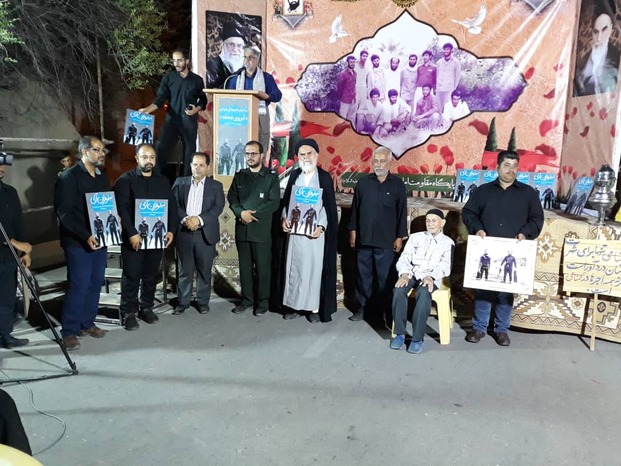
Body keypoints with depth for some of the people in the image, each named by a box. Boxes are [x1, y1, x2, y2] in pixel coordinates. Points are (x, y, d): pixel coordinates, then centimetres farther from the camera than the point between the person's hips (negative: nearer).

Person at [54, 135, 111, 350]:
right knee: (78, 285, -6)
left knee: (95, 284, 9)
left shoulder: (102, 178, 15)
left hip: (100, 240, 7)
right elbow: (64, 213, -14)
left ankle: (87, 324, 22)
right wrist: (85, 236, -22)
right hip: (77, 243, -6)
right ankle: (69, 331, 6)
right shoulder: (69, 178, -7)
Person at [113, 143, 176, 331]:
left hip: (157, 236, 4)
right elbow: (122, 209, -11)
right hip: (133, 237, -4)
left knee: (151, 274, 11)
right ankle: (129, 312, 12)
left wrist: (171, 230, -1)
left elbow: (171, 206, 10)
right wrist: (132, 233, -19)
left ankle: (147, 308, 25)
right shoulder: (125, 180, -3)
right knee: (131, 276, 1)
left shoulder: (163, 181, 10)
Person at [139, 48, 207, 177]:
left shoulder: (197, 80, 5)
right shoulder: (168, 77, 4)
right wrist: (147, 109, -19)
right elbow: (160, 99, -2)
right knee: (160, 148, -14)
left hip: (190, 122, 1)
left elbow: (203, 100, 12)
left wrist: (197, 109, -9)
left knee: (189, 152, 4)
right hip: (172, 120, 0)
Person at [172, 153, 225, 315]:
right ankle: (183, 301, 18)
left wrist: (199, 219, -17)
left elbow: (218, 207, -5)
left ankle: (203, 301, 20)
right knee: (185, 270, 7)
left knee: (204, 270, 7)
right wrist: (184, 219, -16)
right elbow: (174, 204, 1)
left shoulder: (216, 186, 5)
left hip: (205, 233, -1)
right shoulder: (180, 183, 9)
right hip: (184, 232, 1)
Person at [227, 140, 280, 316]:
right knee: (244, 267, 10)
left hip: (262, 229, -4)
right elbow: (232, 198, 7)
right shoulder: (239, 176, 13)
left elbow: (274, 203, -8)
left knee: (262, 267, 1)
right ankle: (247, 299, 22)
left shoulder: (271, 176, 0)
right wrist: (241, 212, -12)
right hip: (242, 229, 4)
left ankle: (263, 301, 13)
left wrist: (253, 214, -14)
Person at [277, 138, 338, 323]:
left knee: (313, 268, 0)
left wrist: (321, 226, -16)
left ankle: (314, 308, 10)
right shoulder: (294, 175, 9)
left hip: (315, 231, -4)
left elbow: (329, 206, -5)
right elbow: (286, 200, 11)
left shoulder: (324, 177, -2)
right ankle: (295, 305, 18)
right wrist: (284, 218, -6)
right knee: (294, 268, 7)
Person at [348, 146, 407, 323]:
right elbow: (355, 208, 9)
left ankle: (385, 310, 16)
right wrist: (352, 231, 5)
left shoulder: (397, 185, 1)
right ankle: (362, 308, 19)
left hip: (386, 241, -2)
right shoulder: (363, 182, 5)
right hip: (363, 238, 2)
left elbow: (402, 213, 2)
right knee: (363, 275, 8)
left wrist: (399, 237, -1)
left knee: (385, 277, 4)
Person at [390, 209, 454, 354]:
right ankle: (400, 333, -20)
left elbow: (445, 266, -1)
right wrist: (404, 274, -13)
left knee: (424, 293, -36)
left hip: (431, 277, -2)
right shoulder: (415, 237, 17)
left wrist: (430, 277, -21)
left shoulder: (448, 242, 12)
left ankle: (418, 338, -30)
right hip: (412, 274, 2)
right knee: (399, 290, -31)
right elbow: (404, 259, 8)